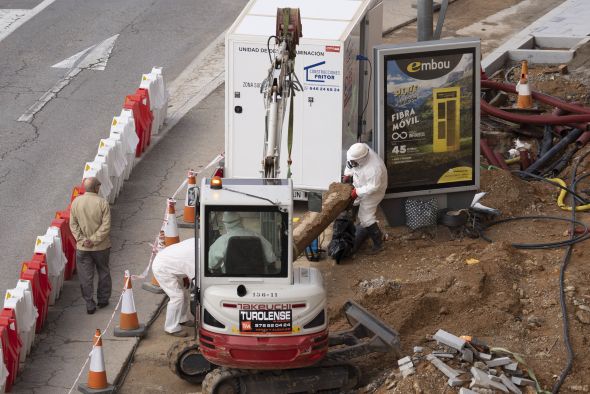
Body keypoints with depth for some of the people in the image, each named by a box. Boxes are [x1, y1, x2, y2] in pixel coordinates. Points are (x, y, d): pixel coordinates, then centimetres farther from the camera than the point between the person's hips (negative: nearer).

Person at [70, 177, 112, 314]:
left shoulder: (76, 202, -5)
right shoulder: (102, 203, -14)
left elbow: (73, 224, -5)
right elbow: (106, 226, -17)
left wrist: (83, 240, -6)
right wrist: (94, 240, -12)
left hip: (82, 247, 1)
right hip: (101, 246, -1)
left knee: (86, 277, 8)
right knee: (103, 272, 19)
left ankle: (89, 305, 9)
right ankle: (103, 299, 29)